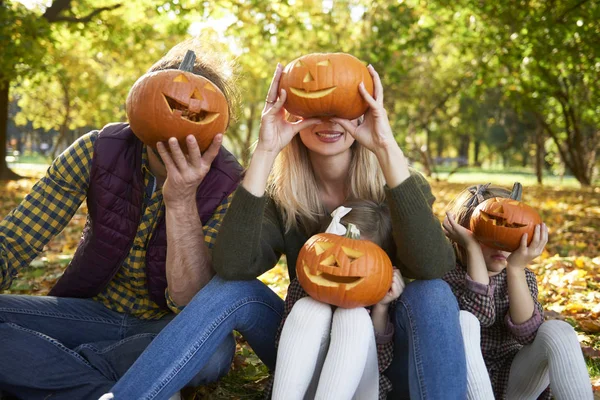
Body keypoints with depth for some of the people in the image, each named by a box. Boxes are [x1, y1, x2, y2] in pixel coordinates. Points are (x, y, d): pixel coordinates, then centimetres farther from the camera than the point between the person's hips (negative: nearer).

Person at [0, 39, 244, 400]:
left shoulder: (228, 185, -18)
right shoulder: (97, 151, -12)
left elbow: (190, 305, -24)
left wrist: (181, 201, -37)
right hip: (94, 309, 2)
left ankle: (49, 369, -17)